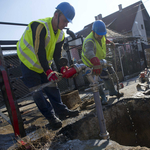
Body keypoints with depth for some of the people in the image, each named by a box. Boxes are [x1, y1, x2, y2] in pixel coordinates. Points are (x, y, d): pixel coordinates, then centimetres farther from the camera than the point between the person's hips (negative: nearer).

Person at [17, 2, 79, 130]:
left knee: (52, 88, 8)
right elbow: (39, 51, -34)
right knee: (37, 93, -6)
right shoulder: (40, 26, -29)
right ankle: (51, 117, 5)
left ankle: (62, 111, 19)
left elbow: (57, 55, -2)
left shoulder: (60, 35, -3)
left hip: (44, 65, 7)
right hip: (29, 64, -7)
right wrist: (48, 71, -38)